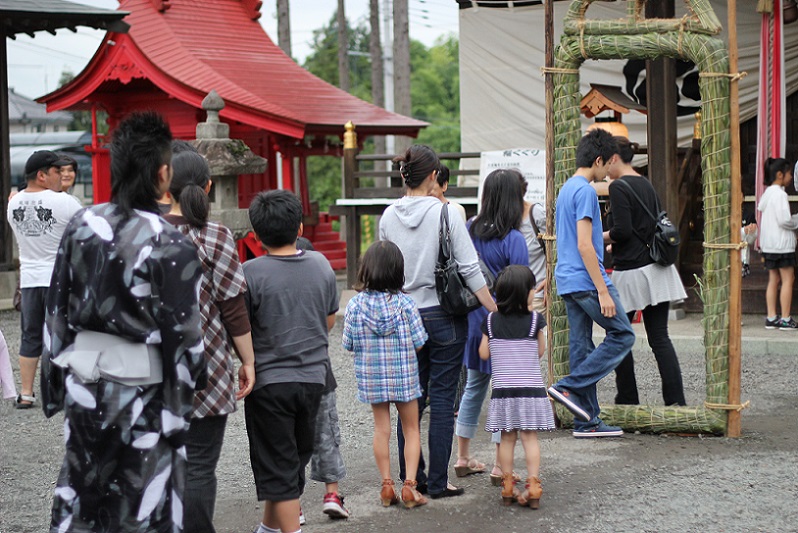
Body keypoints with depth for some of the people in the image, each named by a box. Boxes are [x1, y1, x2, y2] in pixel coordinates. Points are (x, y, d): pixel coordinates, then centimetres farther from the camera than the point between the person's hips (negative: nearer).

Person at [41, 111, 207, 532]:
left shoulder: (82, 226, 1)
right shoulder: (171, 246, -16)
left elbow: (56, 311, 7)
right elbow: (182, 338, -13)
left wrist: (55, 383, 16)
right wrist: (179, 412, -4)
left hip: (84, 383, 5)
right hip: (142, 394, -5)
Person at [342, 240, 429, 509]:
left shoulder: (355, 304, -11)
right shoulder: (405, 303, -14)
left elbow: (349, 344, -5)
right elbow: (418, 343, -10)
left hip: (371, 377, 1)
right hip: (404, 376, -1)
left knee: (381, 428, 13)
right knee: (411, 428, 11)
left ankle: (387, 484, 15)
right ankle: (409, 484, 5)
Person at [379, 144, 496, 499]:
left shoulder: (389, 217, 1)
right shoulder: (445, 213, -11)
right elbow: (469, 269, -13)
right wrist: (496, 311, -8)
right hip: (444, 316, -4)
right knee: (442, 400, 2)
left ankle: (410, 477, 16)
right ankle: (438, 482, 4)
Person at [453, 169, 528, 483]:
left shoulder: (469, 230, 0)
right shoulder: (513, 240, -17)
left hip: (473, 319, 6)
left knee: (474, 387, 18)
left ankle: (463, 458, 26)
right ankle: (500, 468, 6)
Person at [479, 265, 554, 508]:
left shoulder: (491, 321, 1)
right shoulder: (534, 319, -7)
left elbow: (484, 354, 4)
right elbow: (540, 351, 4)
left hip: (502, 390, 2)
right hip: (531, 388, -2)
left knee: (507, 438, 8)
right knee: (530, 437, 1)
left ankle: (508, 487, 12)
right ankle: (533, 485, -3)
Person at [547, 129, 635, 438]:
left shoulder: (566, 190, 17)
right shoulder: (585, 192, -14)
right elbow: (584, 245, -20)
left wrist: (601, 242, 39)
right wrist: (603, 291, -20)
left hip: (568, 282, 10)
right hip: (587, 281, -10)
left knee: (581, 346, 8)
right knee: (622, 335, -2)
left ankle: (587, 421, 8)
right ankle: (568, 387, -7)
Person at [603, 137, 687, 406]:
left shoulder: (619, 186, -12)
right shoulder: (646, 184, 13)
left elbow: (622, 230, -19)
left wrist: (601, 237, 0)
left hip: (631, 271, -7)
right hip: (657, 269, 7)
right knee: (659, 338, 3)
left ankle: (628, 399, 12)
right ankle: (676, 401, -4)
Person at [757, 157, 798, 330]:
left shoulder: (766, 193, 12)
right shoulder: (780, 194, -16)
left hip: (768, 244, 9)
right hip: (782, 243, -9)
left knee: (773, 280, 10)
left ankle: (771, 318, 10)